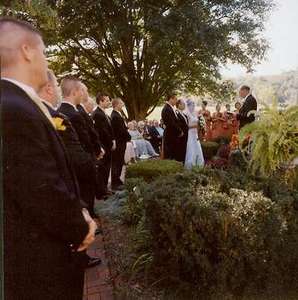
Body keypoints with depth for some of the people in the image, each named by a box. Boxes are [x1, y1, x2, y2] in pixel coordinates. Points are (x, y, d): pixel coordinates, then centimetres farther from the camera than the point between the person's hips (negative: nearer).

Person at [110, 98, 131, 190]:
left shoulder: (116, 115, 14)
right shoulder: (116, 116, -19)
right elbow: (122, 130, -21)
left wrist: (127, 137, 6)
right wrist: (129, 137, -7)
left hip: (119, 142, 10)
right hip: (119, 143, -10)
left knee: (119, 163, 16)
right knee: (117, 163, -2)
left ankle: (117, 181, 27)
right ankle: (115, 184, 6)